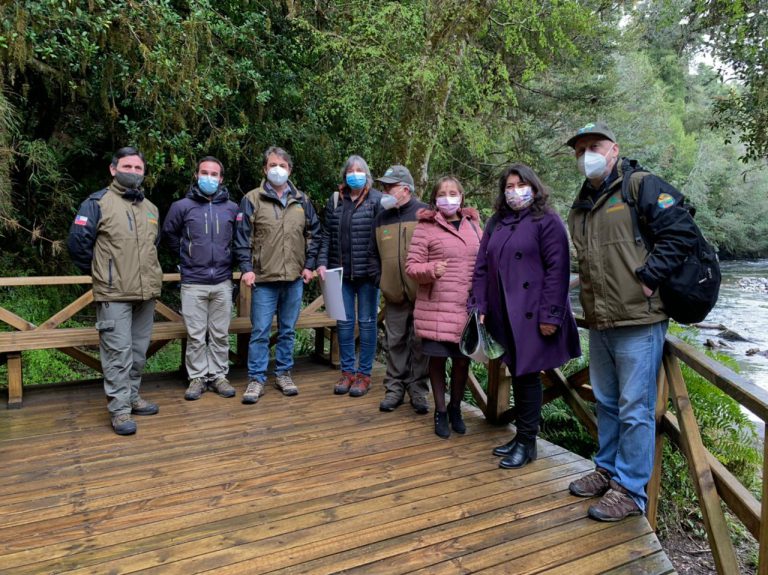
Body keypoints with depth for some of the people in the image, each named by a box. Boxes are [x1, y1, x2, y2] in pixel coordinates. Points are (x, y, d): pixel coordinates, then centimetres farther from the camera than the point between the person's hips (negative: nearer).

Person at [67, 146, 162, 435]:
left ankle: (132, 397, 27)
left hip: (147, 293, 6)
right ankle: (120, 409, 1)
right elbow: (77, 241, -7)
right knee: (118, 352, -6)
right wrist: (100, 271, 3)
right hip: (114, 295, -6)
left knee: (139, 350, 13)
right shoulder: (98, 202, -4)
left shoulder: (150, 208, 16)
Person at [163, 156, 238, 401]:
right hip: (193, 283, -1)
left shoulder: (232, 208, 4)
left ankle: (219, 375, 19)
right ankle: (197, 377, 16)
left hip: (223, 282, 1)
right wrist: (186, 256, 14)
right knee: (195, 335, 4)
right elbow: (169, 234, 14)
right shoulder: (182, 206, 0)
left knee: (220, 334, 8)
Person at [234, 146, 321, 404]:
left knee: (288, 330, 12)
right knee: (260, 332, 1)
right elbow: (242, 237, -3)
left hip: (294, 279, 3)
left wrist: (309, 265, 6)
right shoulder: (252, 199, 0)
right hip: (264, 279, -3)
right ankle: (256, 379, 12)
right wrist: (246, 268, -10)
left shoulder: (302, 200, 9)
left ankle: (283, 373, 25)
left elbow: (314, 234, 14)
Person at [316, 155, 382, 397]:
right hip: (341, 272, 4)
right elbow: (327, 234, 11)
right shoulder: (335, 200, 10)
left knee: (367, 322, 5)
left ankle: (364, 374, 16)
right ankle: (347, 371, 21)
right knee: (344, 322, 9)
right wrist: (322, 262, 1)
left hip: (367, 272, -4)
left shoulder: (377, 200, -4)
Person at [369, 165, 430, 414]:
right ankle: (395, 388, 20)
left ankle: (418, 390, 17)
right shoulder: (381, 219, 11)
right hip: (393, 296, 4)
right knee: (395, 343, 10)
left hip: (421, 294, -4)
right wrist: (380, 280, 7)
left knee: (419, 343, 5)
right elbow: (373, 255, 18)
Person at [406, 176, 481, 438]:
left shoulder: (473, 225, 11)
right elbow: (411, 266, -4)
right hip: (436, 307, -3)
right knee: (438, 358, 7)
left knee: (463, 359, 9)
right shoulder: (426, 227, -3)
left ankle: (455, 408, 32)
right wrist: (431, 270, -23)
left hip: (467, 307, 4)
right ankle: (440, 412, 26)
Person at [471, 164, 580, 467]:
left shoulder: (547, 221, -5)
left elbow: (557, 270, -12)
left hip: (531, 314, -6)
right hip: (503, 314, 6)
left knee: (527, 374, -1)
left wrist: (550, 315, -17)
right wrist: (480, 306, 4)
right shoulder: (496, 223, 15)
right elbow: (481, 268, 13)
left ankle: (527, 442, 12)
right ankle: (521, 435, 25)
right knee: (517, 373, 12)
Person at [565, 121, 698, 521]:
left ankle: (630, 490, 13)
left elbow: (681, 231, -14)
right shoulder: (581, 205, 18)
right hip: (599, 324, 8)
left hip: (638, 322, -8)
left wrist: (647, 278, -17)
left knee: (635, 409, 0)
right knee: (606, 403, 19)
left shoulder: (641, 187, -5)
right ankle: (608, 470, 34)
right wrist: (589, 297, 14)